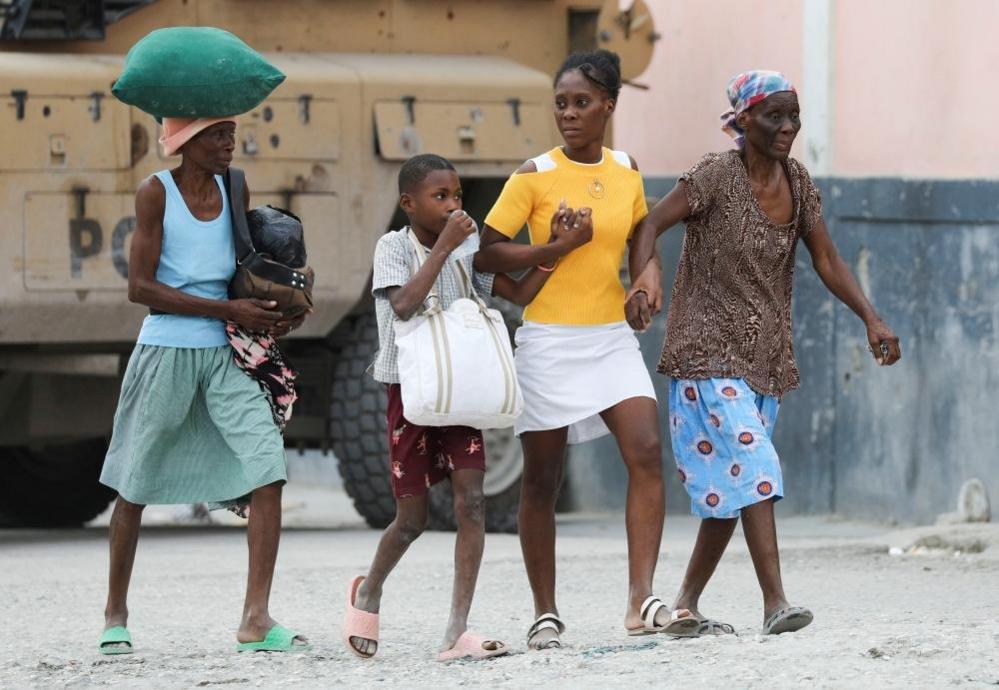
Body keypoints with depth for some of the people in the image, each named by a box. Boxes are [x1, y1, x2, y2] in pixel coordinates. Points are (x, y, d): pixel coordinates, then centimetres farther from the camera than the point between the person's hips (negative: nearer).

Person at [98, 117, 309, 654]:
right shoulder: (156, 193, -7)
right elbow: (140, 287, -13)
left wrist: (279, 312, -1)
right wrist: (228, 311, -17)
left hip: (226, 354, 4)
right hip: (165, 352, -3)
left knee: (267, 468, -14)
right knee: (135, 487, 10)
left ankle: (256, 619, -14)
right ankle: (115, 613, 28)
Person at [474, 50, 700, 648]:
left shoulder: (627, 171, 7)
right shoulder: (535, 175, -6)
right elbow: (487, 253, -9)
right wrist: (559, 248, -19)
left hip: (612, 339, 3)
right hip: (550, 341, -3)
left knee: (647, 453, -15)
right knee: (542, 480, 3)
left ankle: (642, 600, -19)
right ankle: (545, 614, 15)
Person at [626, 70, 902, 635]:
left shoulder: (797, 181, 7)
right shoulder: (716, 176, -12)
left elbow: (827, 260, 8)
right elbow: (650, 225, -19)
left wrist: (871, 318, -4)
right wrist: (644, 276, -39)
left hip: (766, 356, 7)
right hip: (709, 351, -7)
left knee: (731, 483, 10)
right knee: (752, 467, -18)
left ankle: (688, 602, 19)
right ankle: (775, 602, -23)